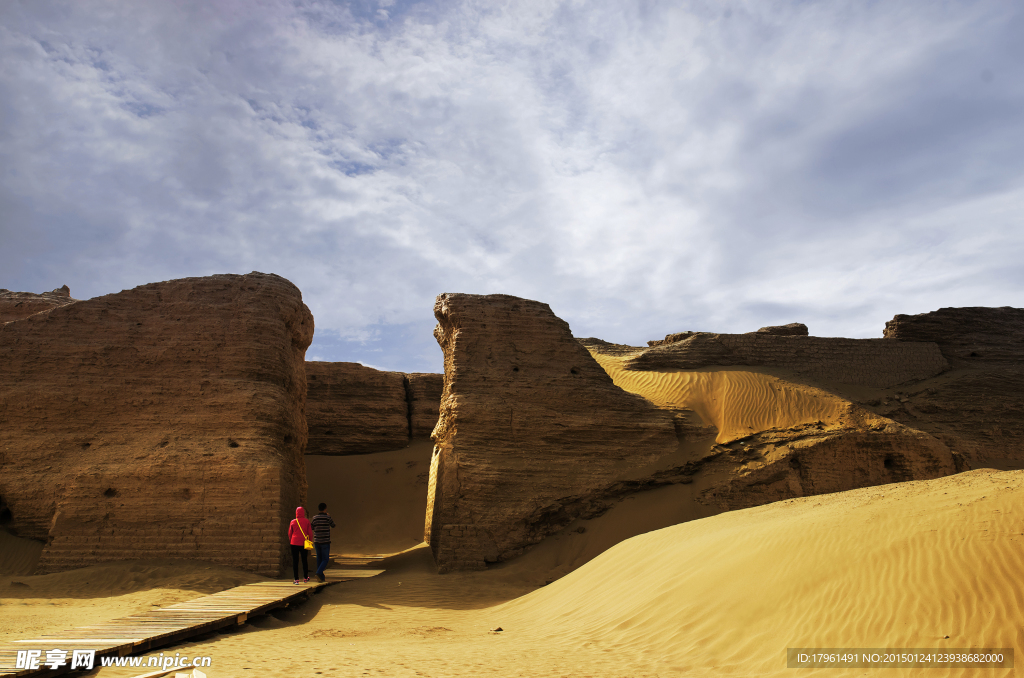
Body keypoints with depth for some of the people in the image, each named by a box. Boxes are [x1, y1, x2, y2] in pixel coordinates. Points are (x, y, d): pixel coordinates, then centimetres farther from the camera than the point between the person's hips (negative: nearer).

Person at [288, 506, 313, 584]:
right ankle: (306, 577, 21)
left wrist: (290, 541, 23)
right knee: (304, 560, 14)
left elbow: (289, 533, 7)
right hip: (304, 543, 1)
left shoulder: (292, 522, 0)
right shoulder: (307, 522, -1)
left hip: (294, 543, -1)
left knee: (295, 561, 3)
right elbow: (310, 533, 1)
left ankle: (296, 579, 0)